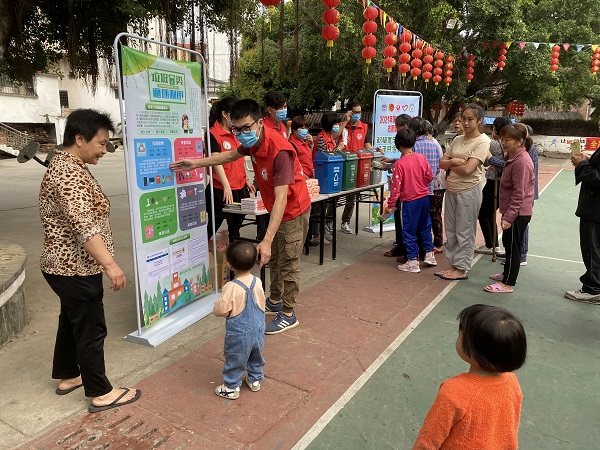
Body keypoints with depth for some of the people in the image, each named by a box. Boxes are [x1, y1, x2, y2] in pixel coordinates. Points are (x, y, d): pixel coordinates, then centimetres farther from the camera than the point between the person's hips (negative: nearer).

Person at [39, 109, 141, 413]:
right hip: (76, 269, -11)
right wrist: (110, 264, -39)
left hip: (66, 265, 11)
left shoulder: (65, 164, 11)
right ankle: (100, 393, 16)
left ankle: (67, 376, 39)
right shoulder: (69, 174, -23)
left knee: (71, 320, 22)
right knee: (90, 329, 1)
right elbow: (84, 226, -33)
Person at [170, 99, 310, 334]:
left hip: (293, 211, -8)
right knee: (274, 260, 20)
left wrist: (266, 240, -42)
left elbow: (281, 199, -37)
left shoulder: (279, 151, -33)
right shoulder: (254, 141, -7)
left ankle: (288, 315, 18)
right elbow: (230, 155, 15)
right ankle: (275, 301, 38)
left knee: (287, 264, 2)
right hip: (276, 210, 9)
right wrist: (196, 163, 14)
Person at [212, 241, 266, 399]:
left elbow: (220, 310, -20)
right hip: (258, 331, 6)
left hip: (239, 334, -5)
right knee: (256, 357, 27)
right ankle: (255, 380, 43)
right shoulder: (257, 282, -10)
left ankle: (231, 388, 29)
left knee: (235, 361, 15)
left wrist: (218, 304, 0)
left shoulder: (231, 287, -28)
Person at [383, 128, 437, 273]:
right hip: (424, 197, 6)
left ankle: (413, 262, 10)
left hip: (409, 201, -6)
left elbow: (395, 186, -16)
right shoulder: (422, 158, -3)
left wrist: (390, 205, -9)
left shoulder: (399, 164, -17)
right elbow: (429, 176, 5)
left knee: (409, 231, 5)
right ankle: (429, 254, 32)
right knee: (425, 227, 22)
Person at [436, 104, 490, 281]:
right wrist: (453, 161, -13)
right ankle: (454, 264, 24)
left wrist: (450, 165, -5)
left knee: (464, 232, 2)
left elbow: (467, 169, -19)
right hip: (451, 190, 7)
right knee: (451, 231, 12)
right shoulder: (457, 140, 10)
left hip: (468, 191, -7)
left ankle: (462, 269, 12)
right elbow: (441, 163, 6)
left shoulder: (482, 141, -10)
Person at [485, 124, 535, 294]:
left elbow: (519, 193, -24)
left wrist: (509, 216, -25)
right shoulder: (513, 157, 11)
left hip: (517, 213, -10)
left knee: (513, 247, -2)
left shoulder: (521, 162, -22)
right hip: (512, 211, 10)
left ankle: (507, 284, 7)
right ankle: (507, 273, 36)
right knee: (508, 243, 21)